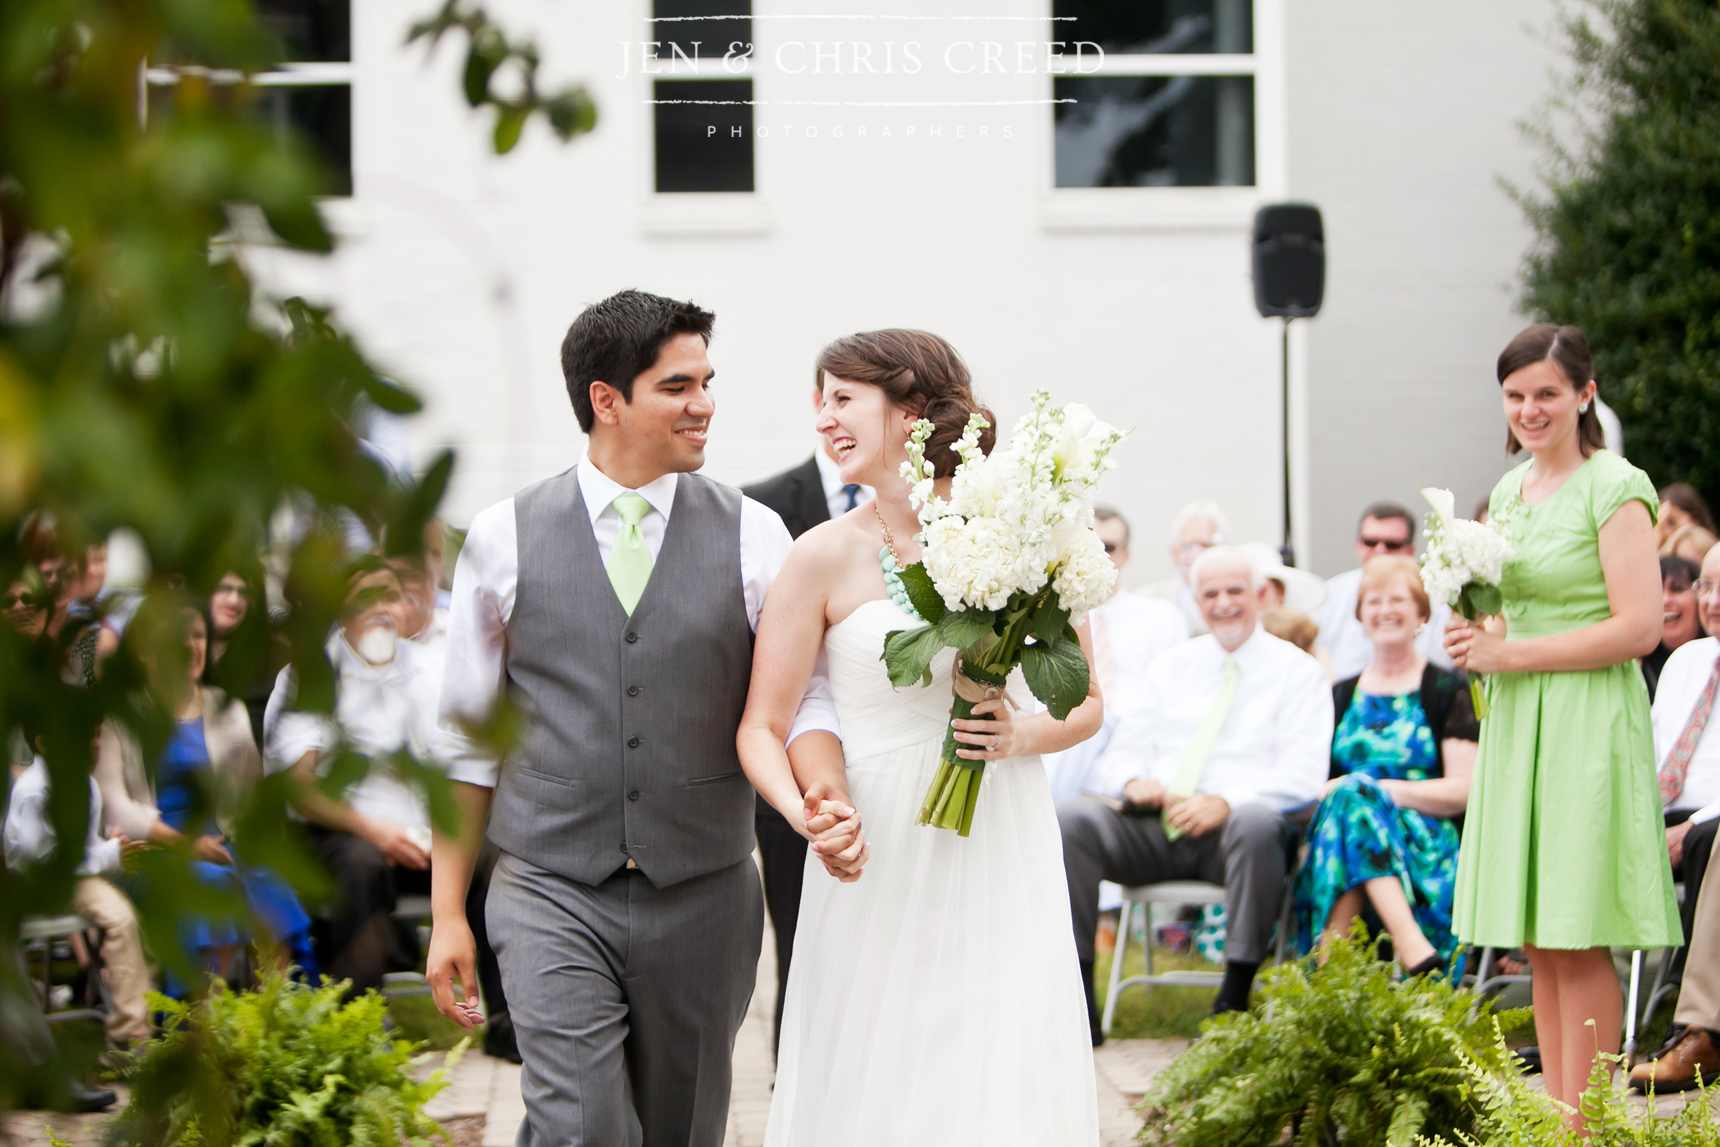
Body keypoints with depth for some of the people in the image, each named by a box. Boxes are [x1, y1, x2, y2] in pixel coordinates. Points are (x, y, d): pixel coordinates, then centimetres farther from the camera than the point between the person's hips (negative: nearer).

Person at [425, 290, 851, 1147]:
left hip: (701, 901, 2)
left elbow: (802, 696, 1)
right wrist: (447, 910, 4)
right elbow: (466, 737, 6)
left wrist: (828, 801, -21)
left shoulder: (752, 535, 2)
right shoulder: (505, 539, 1)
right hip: (554, 896, -2)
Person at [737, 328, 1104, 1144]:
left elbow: (1085, 703, 10)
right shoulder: (825, 557, -1)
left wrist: (1021, 736, -10)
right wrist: (810, 815, -20)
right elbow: (762, 726, 0)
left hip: (1001, 857, 1)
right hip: (878, 863, -1)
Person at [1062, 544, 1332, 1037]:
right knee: (1071, 818, -24)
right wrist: (1134, 782, -8)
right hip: (1154, 822, 4)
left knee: (1256, 825, -40)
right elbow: (1122, 751, 18)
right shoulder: (1172, 666, 22)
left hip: (1235, 825, -4)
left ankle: (1235, 997, -31)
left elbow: (1302, 774, -5)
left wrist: (1225, 803, -22)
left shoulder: (1297, 671, 8)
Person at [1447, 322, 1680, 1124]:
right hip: (1515, 725, 8)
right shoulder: (1509, 491, 15)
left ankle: (1579, 1124, -2)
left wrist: (1509, 653, -15)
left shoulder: (1613, 489, -9)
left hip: (1587, 724, -7)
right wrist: (1475, 634, 3)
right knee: (1537, 944, 7)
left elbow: (1639, 627, -16)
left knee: (1578, 944, -6)